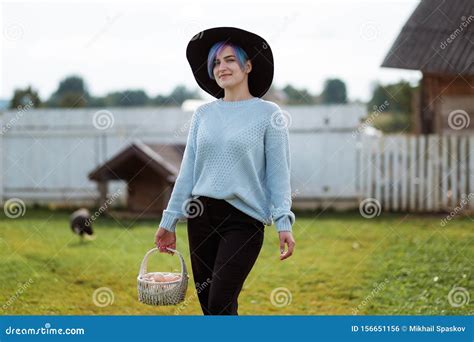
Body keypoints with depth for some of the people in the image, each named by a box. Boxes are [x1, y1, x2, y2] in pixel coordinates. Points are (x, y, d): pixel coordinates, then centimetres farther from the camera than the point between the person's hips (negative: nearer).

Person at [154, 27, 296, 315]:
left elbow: (278, 173, -4)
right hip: (201, 215, 5)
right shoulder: (203, 114, 12)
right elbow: (188, 171, 14)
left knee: (220, 304, -14)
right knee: (207, 302, 7)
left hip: (245, 218, -5)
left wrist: (284, 223, -14)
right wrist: (169, 221, 12)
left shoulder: (268, 113, -1)